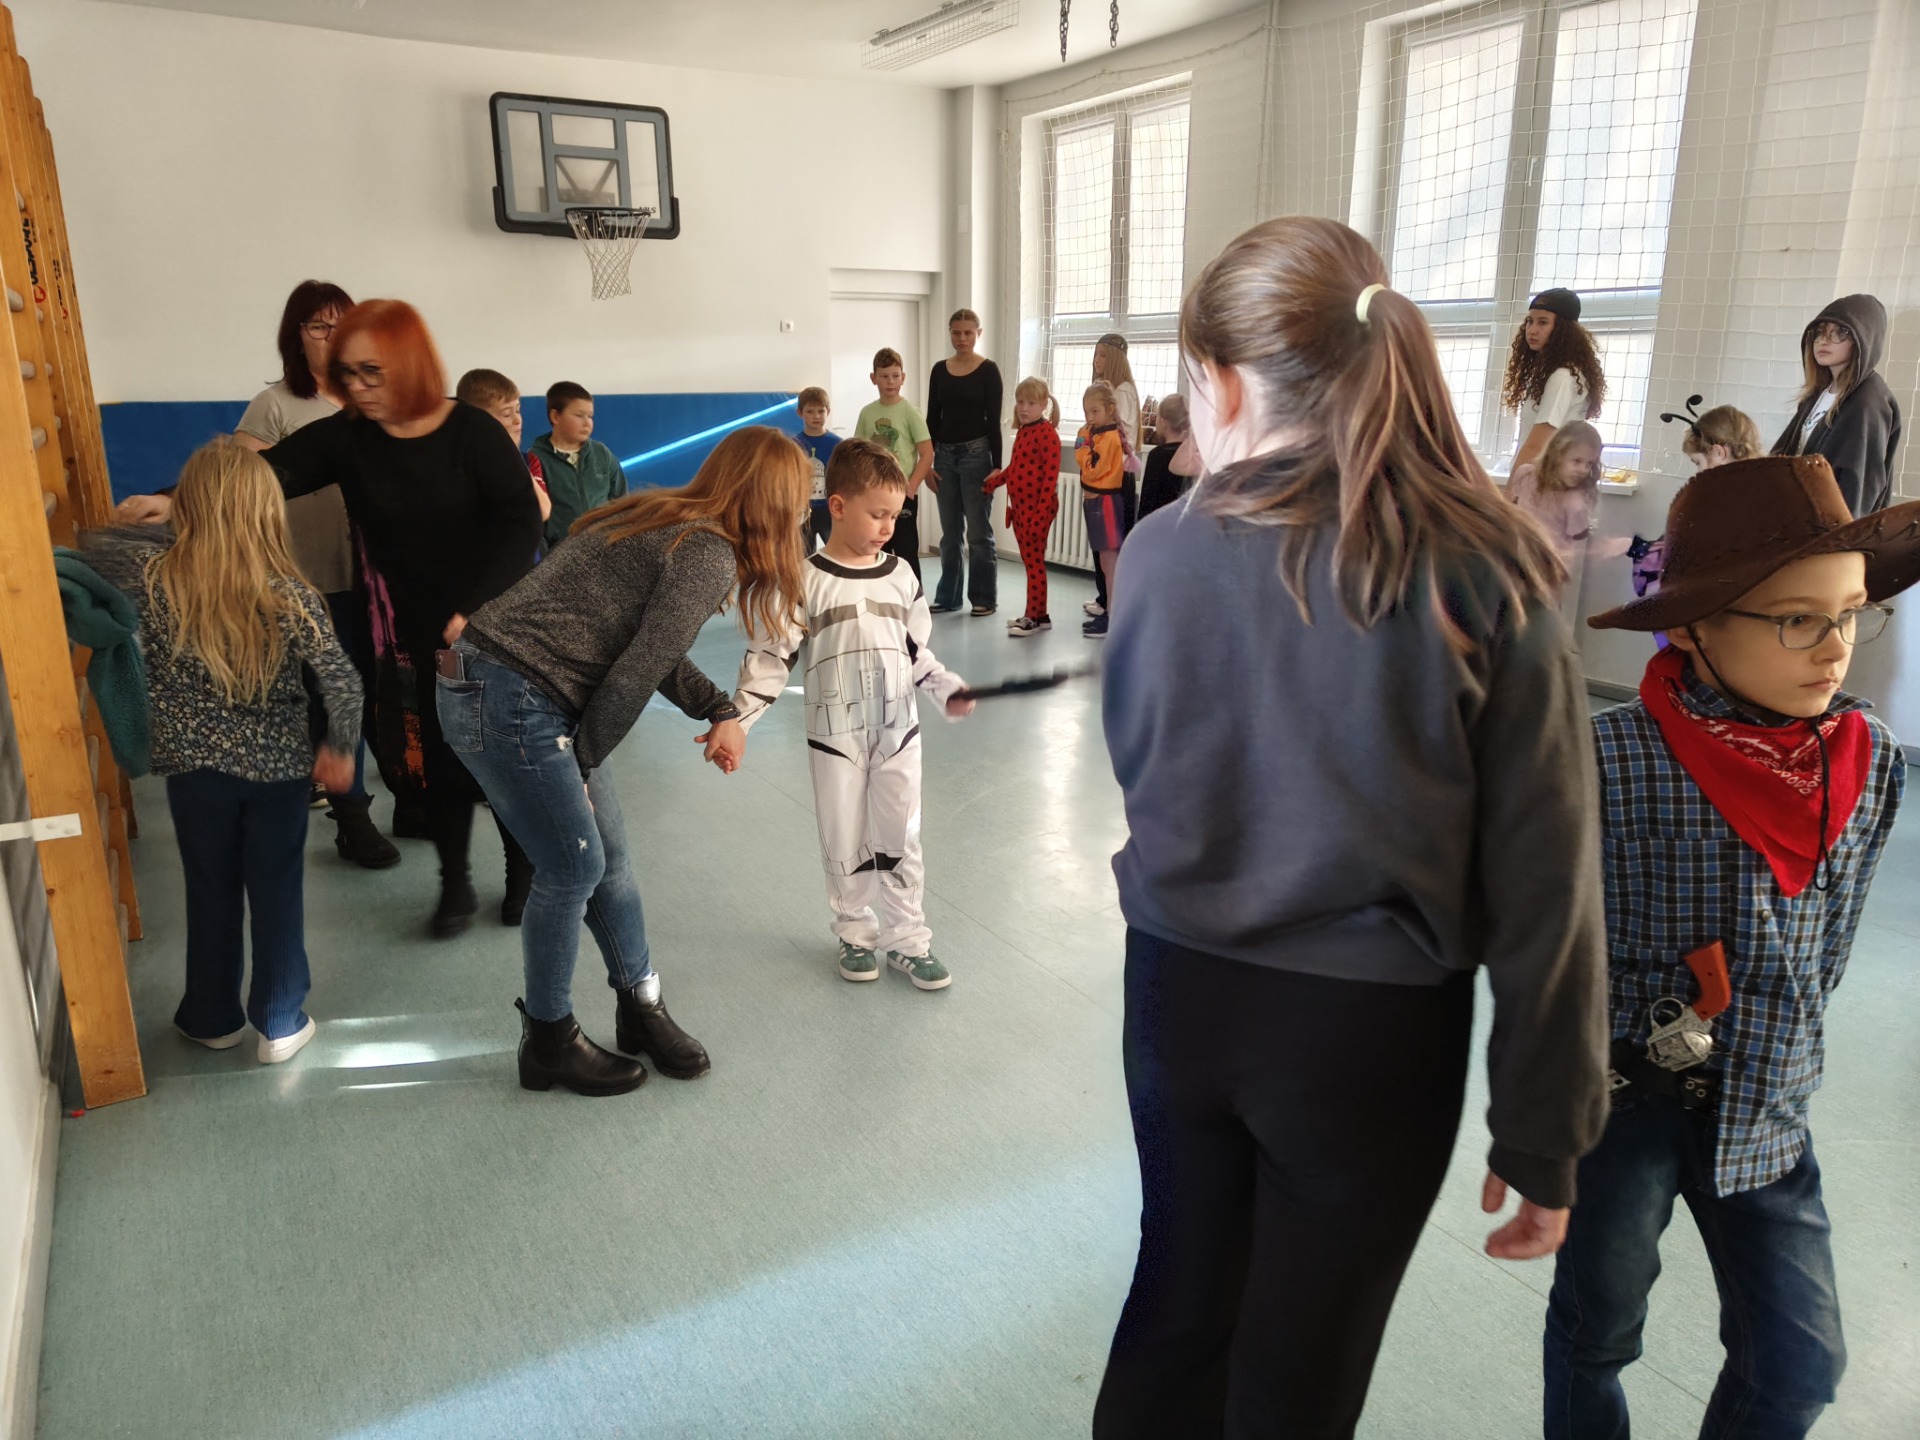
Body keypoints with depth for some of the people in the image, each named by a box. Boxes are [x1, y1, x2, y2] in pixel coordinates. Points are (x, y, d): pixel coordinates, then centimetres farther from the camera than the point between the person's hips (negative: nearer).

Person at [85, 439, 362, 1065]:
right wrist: (340, 749, -6)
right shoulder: (289, 593, -18)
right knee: (277, 895, 13)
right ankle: (281, 1024, 25)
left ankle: (213, 1019, 35)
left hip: (193, 768, 2)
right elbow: (342, 681, -21)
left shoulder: (154, 579, -13)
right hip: (276, 767, -1)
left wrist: (163, 528, 11)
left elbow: (95, 544, 7)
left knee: (211, 895, 19)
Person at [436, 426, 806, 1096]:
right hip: (507, 700, -10)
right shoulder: (711, 557, -16)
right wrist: (581, 764, -5)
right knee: (573, 870, 2)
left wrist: (720, 709, 8)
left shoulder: (666, 520, 12)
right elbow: (637, 673, -16)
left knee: (609, 857, 15)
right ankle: (548, 1041, 22)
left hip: (487, 680, 10)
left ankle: (641, 1010, 30)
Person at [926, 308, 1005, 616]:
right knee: (949, 531, 10)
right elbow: (932, 419, 9)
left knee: (978, 531, -1)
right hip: (945, 454, 5)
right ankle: (948, 596, 18)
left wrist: (997, 465, -11)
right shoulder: (939, 370, 8)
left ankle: (985, 597, 8)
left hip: (976, 453, -5)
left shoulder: (988, 370, -4)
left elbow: (994, 420, -7)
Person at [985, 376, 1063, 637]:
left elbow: (1051, 475, -18)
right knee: (1029, 562, 12)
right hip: (1019, 506, 8)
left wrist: (1042, 510, -22)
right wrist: (992, 483, 28)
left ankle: (1035, 617, 2)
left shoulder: (1047, 433, -13)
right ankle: (1037, 614, 19)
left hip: (1037, 508, -8)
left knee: (1034, 562, -4)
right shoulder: (1022, 431, 13)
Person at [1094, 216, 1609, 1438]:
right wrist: (1545, 1134, -1)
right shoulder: (1486, 578, -13)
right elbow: (1543, 884, -10)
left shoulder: (1162, 550, -8)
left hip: (1182, 992, 2)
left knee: (1178, 1302, 24)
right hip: (1373, 1024, -2)